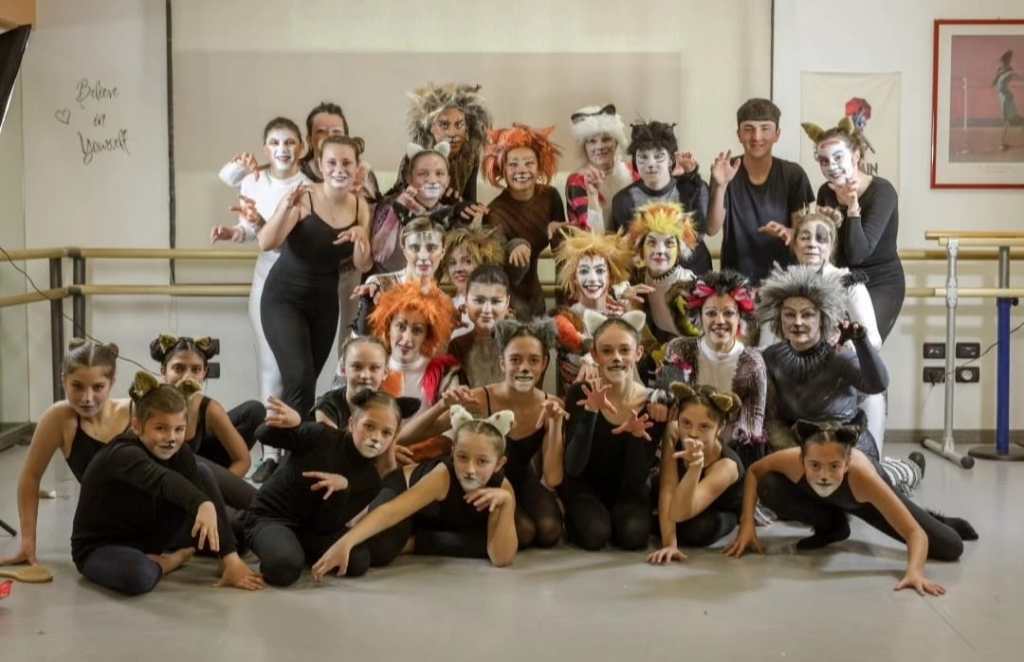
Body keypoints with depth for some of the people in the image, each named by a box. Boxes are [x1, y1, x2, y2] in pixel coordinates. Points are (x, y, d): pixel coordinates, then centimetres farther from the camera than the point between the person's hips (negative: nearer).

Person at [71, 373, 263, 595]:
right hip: (100, 548, -5)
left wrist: (232, 559, -30)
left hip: (147, 540, 5)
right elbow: (163, 481, -50)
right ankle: (177, 557, -8)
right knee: (138, 576, -39)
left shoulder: (178, 453, -9)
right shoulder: (122, 454, -29)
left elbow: (207, 492, -19)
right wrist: (203, 505, -69)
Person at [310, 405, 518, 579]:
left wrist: (506, 502, -44)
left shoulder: (501, 487, -30)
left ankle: (414, 543, -9)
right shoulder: (443, 475, -41)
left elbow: (502, 558, -32)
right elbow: (391, 511, -53)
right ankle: (407, 538, 1)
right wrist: (345, 542, -68)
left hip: (446, 521, 4)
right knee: (376, 552, -33)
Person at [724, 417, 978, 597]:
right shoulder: (793, 461, -42)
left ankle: (938, 521, 28)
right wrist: (747, 524, -28)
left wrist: (914, 571, -61)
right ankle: (832, 526, 3)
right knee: (768, 487, -28)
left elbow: (915, 533, -42)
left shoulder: (863, 476, -46)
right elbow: (753, 472, -19)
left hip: (865, 500, -2)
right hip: (817, 495, 2)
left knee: (951, 548, -14)